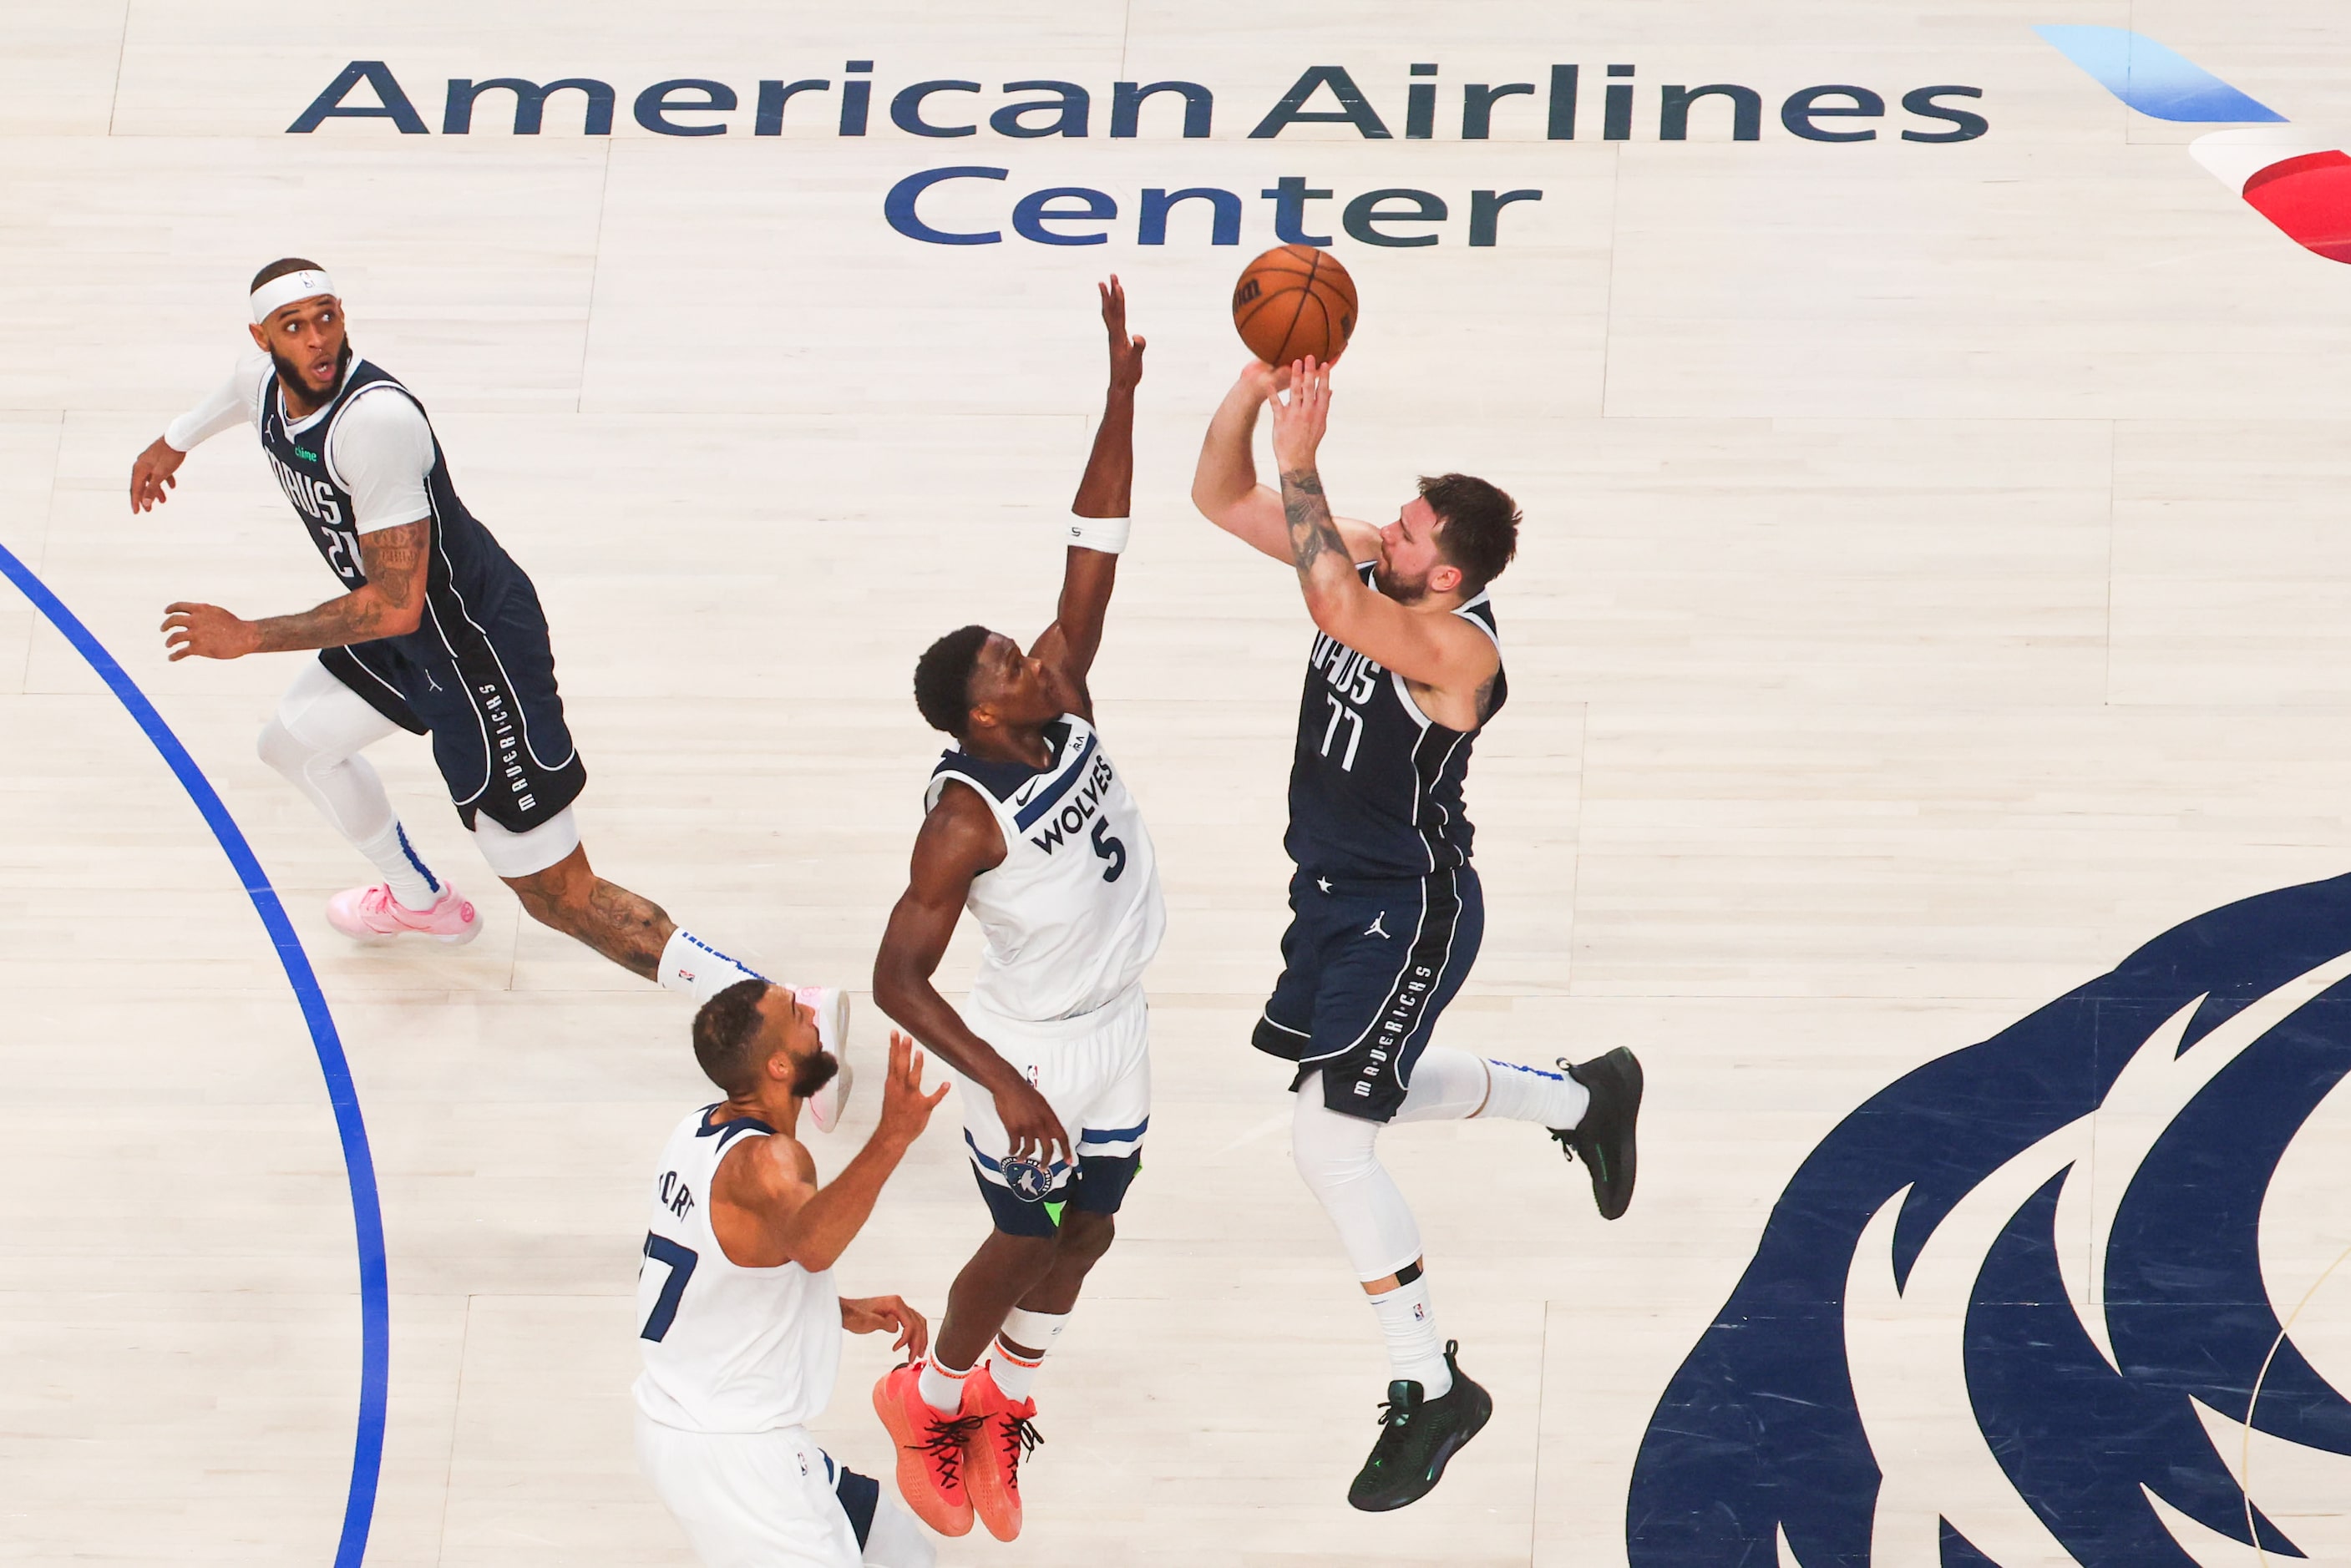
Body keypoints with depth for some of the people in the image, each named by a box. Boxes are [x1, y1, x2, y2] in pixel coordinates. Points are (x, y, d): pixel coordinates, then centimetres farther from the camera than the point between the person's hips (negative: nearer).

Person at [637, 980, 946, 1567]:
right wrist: (890, 1139, -57)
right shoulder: (765, 1160, -24)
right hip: (728, 1454, -10)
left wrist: (843, 1311, 11)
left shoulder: (700, 1131, 6)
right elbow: (811, 1244, -47)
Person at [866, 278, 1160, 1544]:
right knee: (1025, 1242, 11)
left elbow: (1095, 551, -13)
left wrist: (1122, 392, -21)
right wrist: (1002, 1087, -35)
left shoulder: (1065, 712, -12)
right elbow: (897, 982, -28)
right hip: (1034, 1058, -7)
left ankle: (1005, 1395, 43)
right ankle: (930, 1403, 37)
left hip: (1115, 1037, 7)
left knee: (1086, 1233, 19)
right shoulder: (965, 820, -30)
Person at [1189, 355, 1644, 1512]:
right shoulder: (1369, 568, -5)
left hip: (1409, 913, -9)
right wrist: (1255, 386, -22)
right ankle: (1584, 1099, 50)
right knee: (1360, 1095, 27)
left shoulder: (1457, 648, -28)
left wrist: (1299, 460, -44)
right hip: (1335, 896, 9)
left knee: (1326, 1133, -13)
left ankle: (1429, 1388, 0)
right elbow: (1219, 498, -5)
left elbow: (1336, 608, -48)